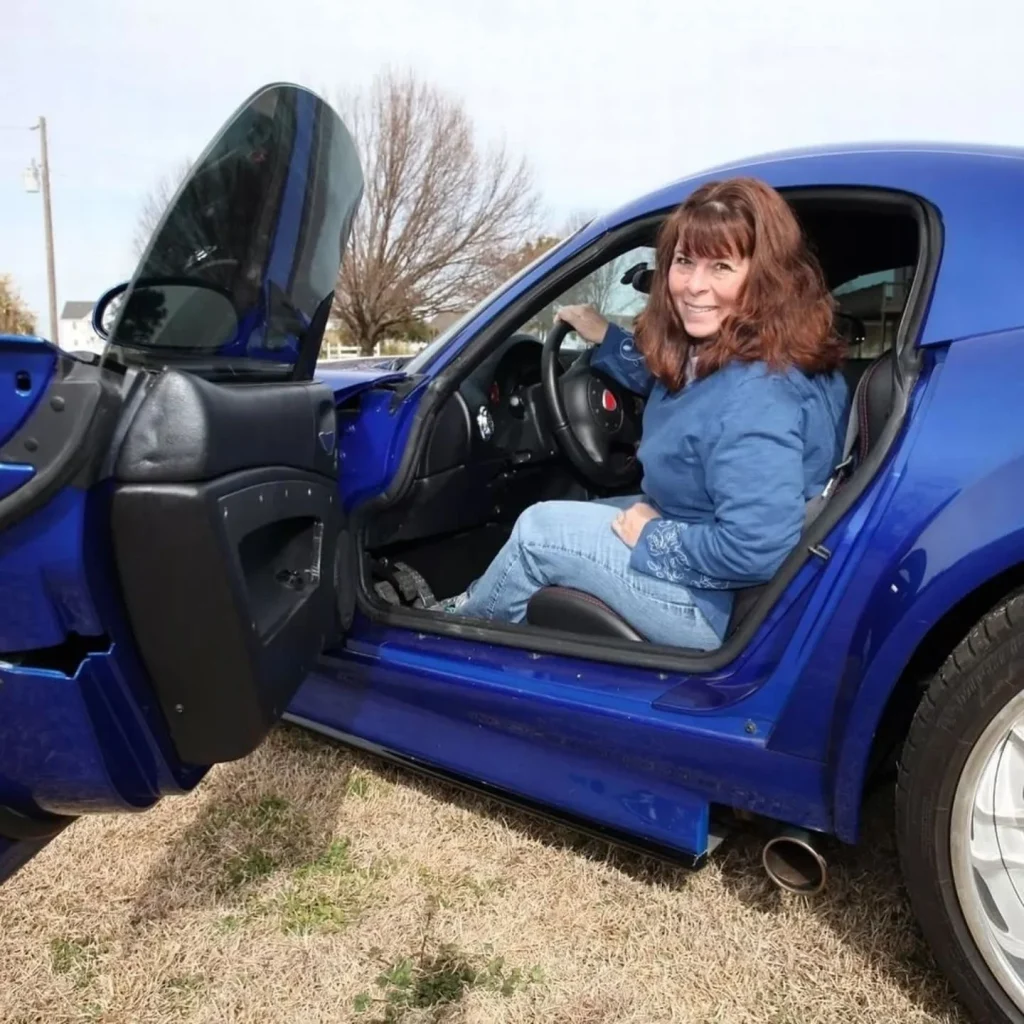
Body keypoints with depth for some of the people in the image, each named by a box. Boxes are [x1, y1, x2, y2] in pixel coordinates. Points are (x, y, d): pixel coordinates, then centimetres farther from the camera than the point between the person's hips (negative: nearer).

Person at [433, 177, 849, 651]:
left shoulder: (754, 396, -31)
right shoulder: (714, 352, -1)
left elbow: (756, 549, -37)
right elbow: (670, 382, 24)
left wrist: (652, 538, -22)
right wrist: (605, 339, 18)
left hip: (726, 609, -10)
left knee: (540, 531, -2)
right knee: (574, 518, 22)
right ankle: (478, 606, 40)